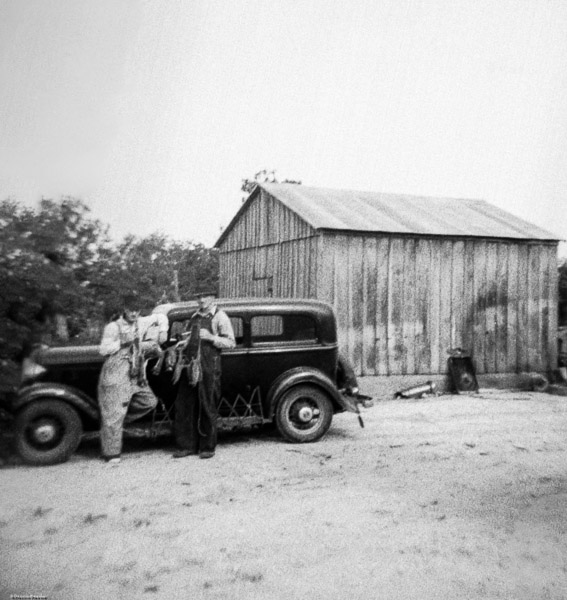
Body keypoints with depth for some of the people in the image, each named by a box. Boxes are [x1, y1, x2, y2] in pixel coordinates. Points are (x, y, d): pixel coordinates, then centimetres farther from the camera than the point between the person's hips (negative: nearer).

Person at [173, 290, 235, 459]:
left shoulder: (220, 317, -2)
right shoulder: (195, 317, 17)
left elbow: (231, 342, -8)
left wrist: (211, 337, -18)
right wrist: (183, 344, 13)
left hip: (209, 367, -6)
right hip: (190, 365, 6)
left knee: (207, 408, 1)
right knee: (184, 406, 5)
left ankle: (208, 447, 13)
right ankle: (187, 445, 16)